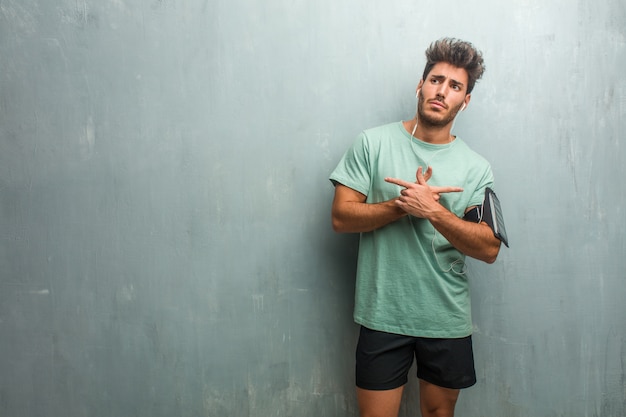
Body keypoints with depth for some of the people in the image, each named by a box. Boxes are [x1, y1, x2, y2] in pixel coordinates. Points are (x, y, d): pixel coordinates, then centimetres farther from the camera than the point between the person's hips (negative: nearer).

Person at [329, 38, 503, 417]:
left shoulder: (477, 168, 0)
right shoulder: (373, 143, -3)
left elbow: (489, 249, -8)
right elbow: (341, 218, -8)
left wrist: (433, 210, -21)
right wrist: (404, 204, -18)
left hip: (448, 319, 2)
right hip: (383, 315, -2)